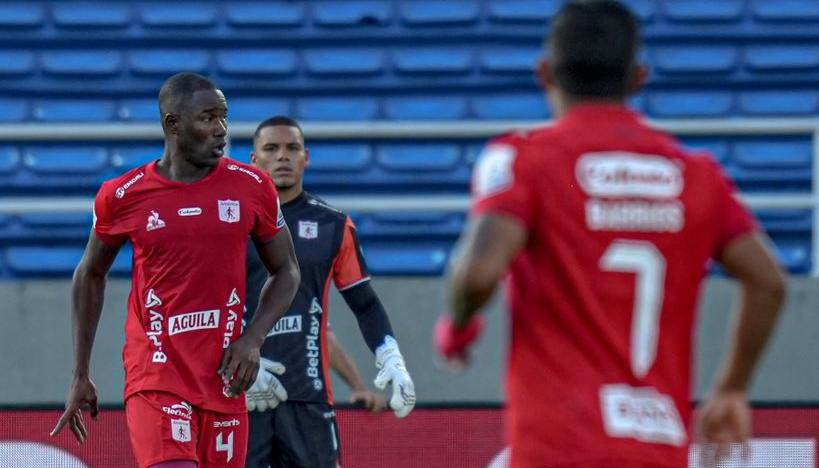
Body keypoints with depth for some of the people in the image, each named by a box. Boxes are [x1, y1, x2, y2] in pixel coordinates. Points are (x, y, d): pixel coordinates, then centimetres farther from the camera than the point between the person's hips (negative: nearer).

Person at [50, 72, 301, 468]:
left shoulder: (251, 187, 1)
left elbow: (285, 272, 13)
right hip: (155, 377, -3)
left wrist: (253, 338, -5)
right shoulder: (122, 197, -3)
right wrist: (80, 377, 14)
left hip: (224, 379, 3)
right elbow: (90, 276, 13)